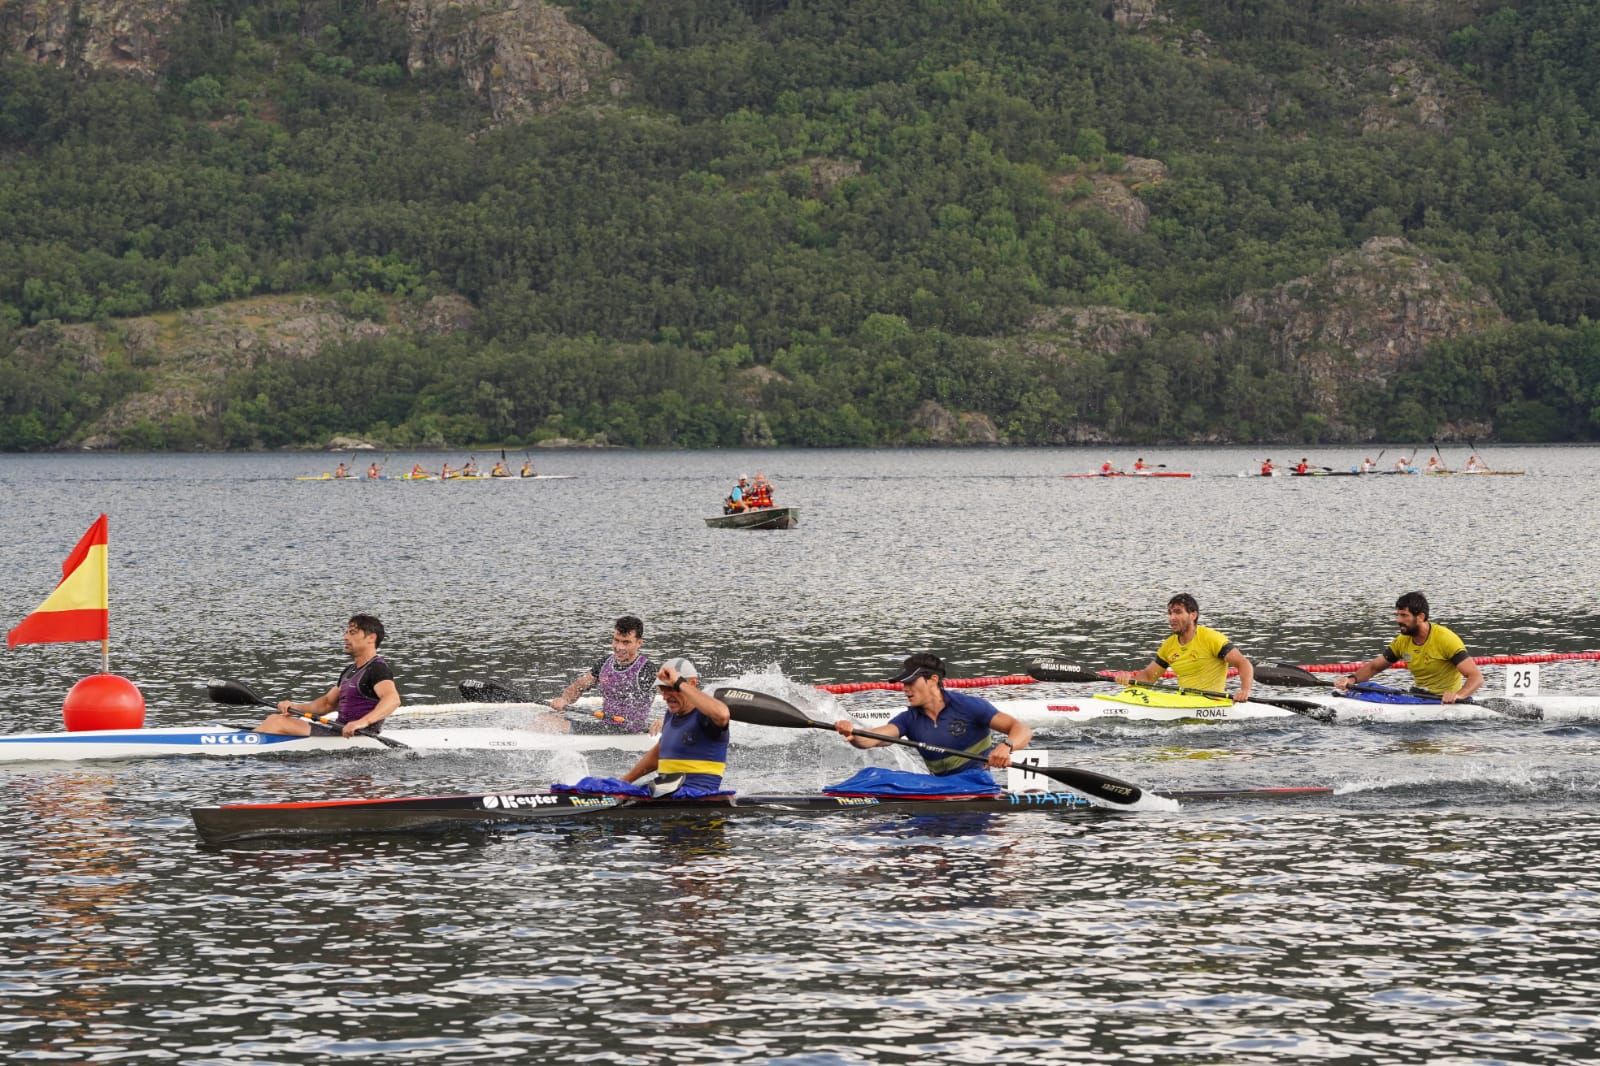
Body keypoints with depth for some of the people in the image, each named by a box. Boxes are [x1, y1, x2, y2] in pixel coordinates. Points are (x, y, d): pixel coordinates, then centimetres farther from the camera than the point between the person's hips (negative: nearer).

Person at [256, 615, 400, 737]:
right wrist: (295, 707, 8)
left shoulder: (377, 669, -11)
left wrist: (363, 722, -44)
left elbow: (393, 699, -29)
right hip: (341, 731, 10)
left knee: (278, 723, -14)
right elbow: (327, 703, 26)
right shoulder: (350, 671, 21)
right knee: (275, 719, 7)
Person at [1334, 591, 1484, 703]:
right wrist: (1352, 679, -6)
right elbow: (1373, 666, 16)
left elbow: (1477, 677, -21)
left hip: (1444, 703, -6)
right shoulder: (1402, 642, 4)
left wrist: (1458, 695, -41)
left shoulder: (1446, 639, -16)